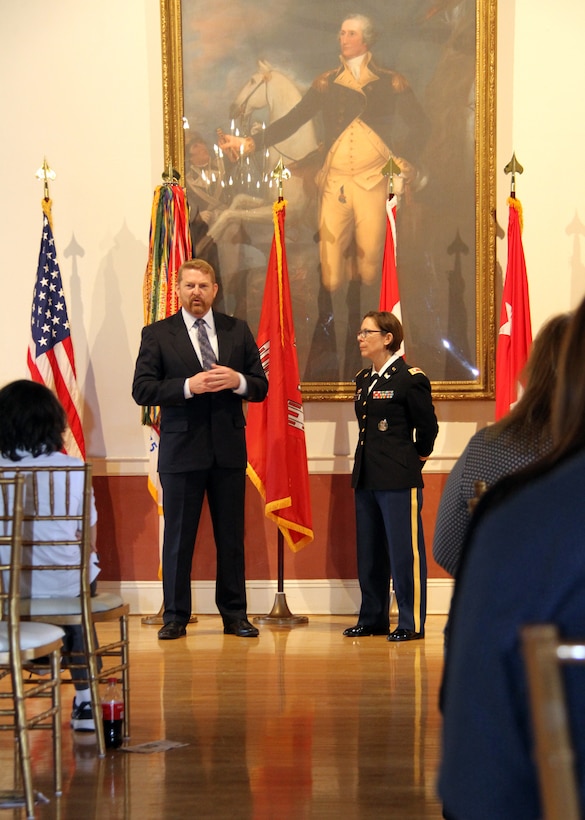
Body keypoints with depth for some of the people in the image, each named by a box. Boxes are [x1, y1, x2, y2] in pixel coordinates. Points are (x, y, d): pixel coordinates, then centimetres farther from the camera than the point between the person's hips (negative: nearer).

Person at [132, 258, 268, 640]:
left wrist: (238, 381, -14)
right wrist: (188, 386, -19)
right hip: (182, 449, -2)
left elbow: (261, 387, 8)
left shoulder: (238, 331, 9)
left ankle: (235, 615, 15)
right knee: (178, 536, 3)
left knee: (232, 536, 7)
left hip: (229, 448, 2)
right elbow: (142, 389, -7)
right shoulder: (157, 334, 1)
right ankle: (175, 616, 12)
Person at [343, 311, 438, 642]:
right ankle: (373, 619, 22)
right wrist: (367, 461, 15)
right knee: (369, 552, 13)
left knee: (405, 551, -4)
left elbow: (428, 427, -6)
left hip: (399, 480, -8)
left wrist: (415, 459, 5)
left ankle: (412, 623, 3)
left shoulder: (411, 379, -10)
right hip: (366, 478, 8)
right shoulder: (364, 379, 14)